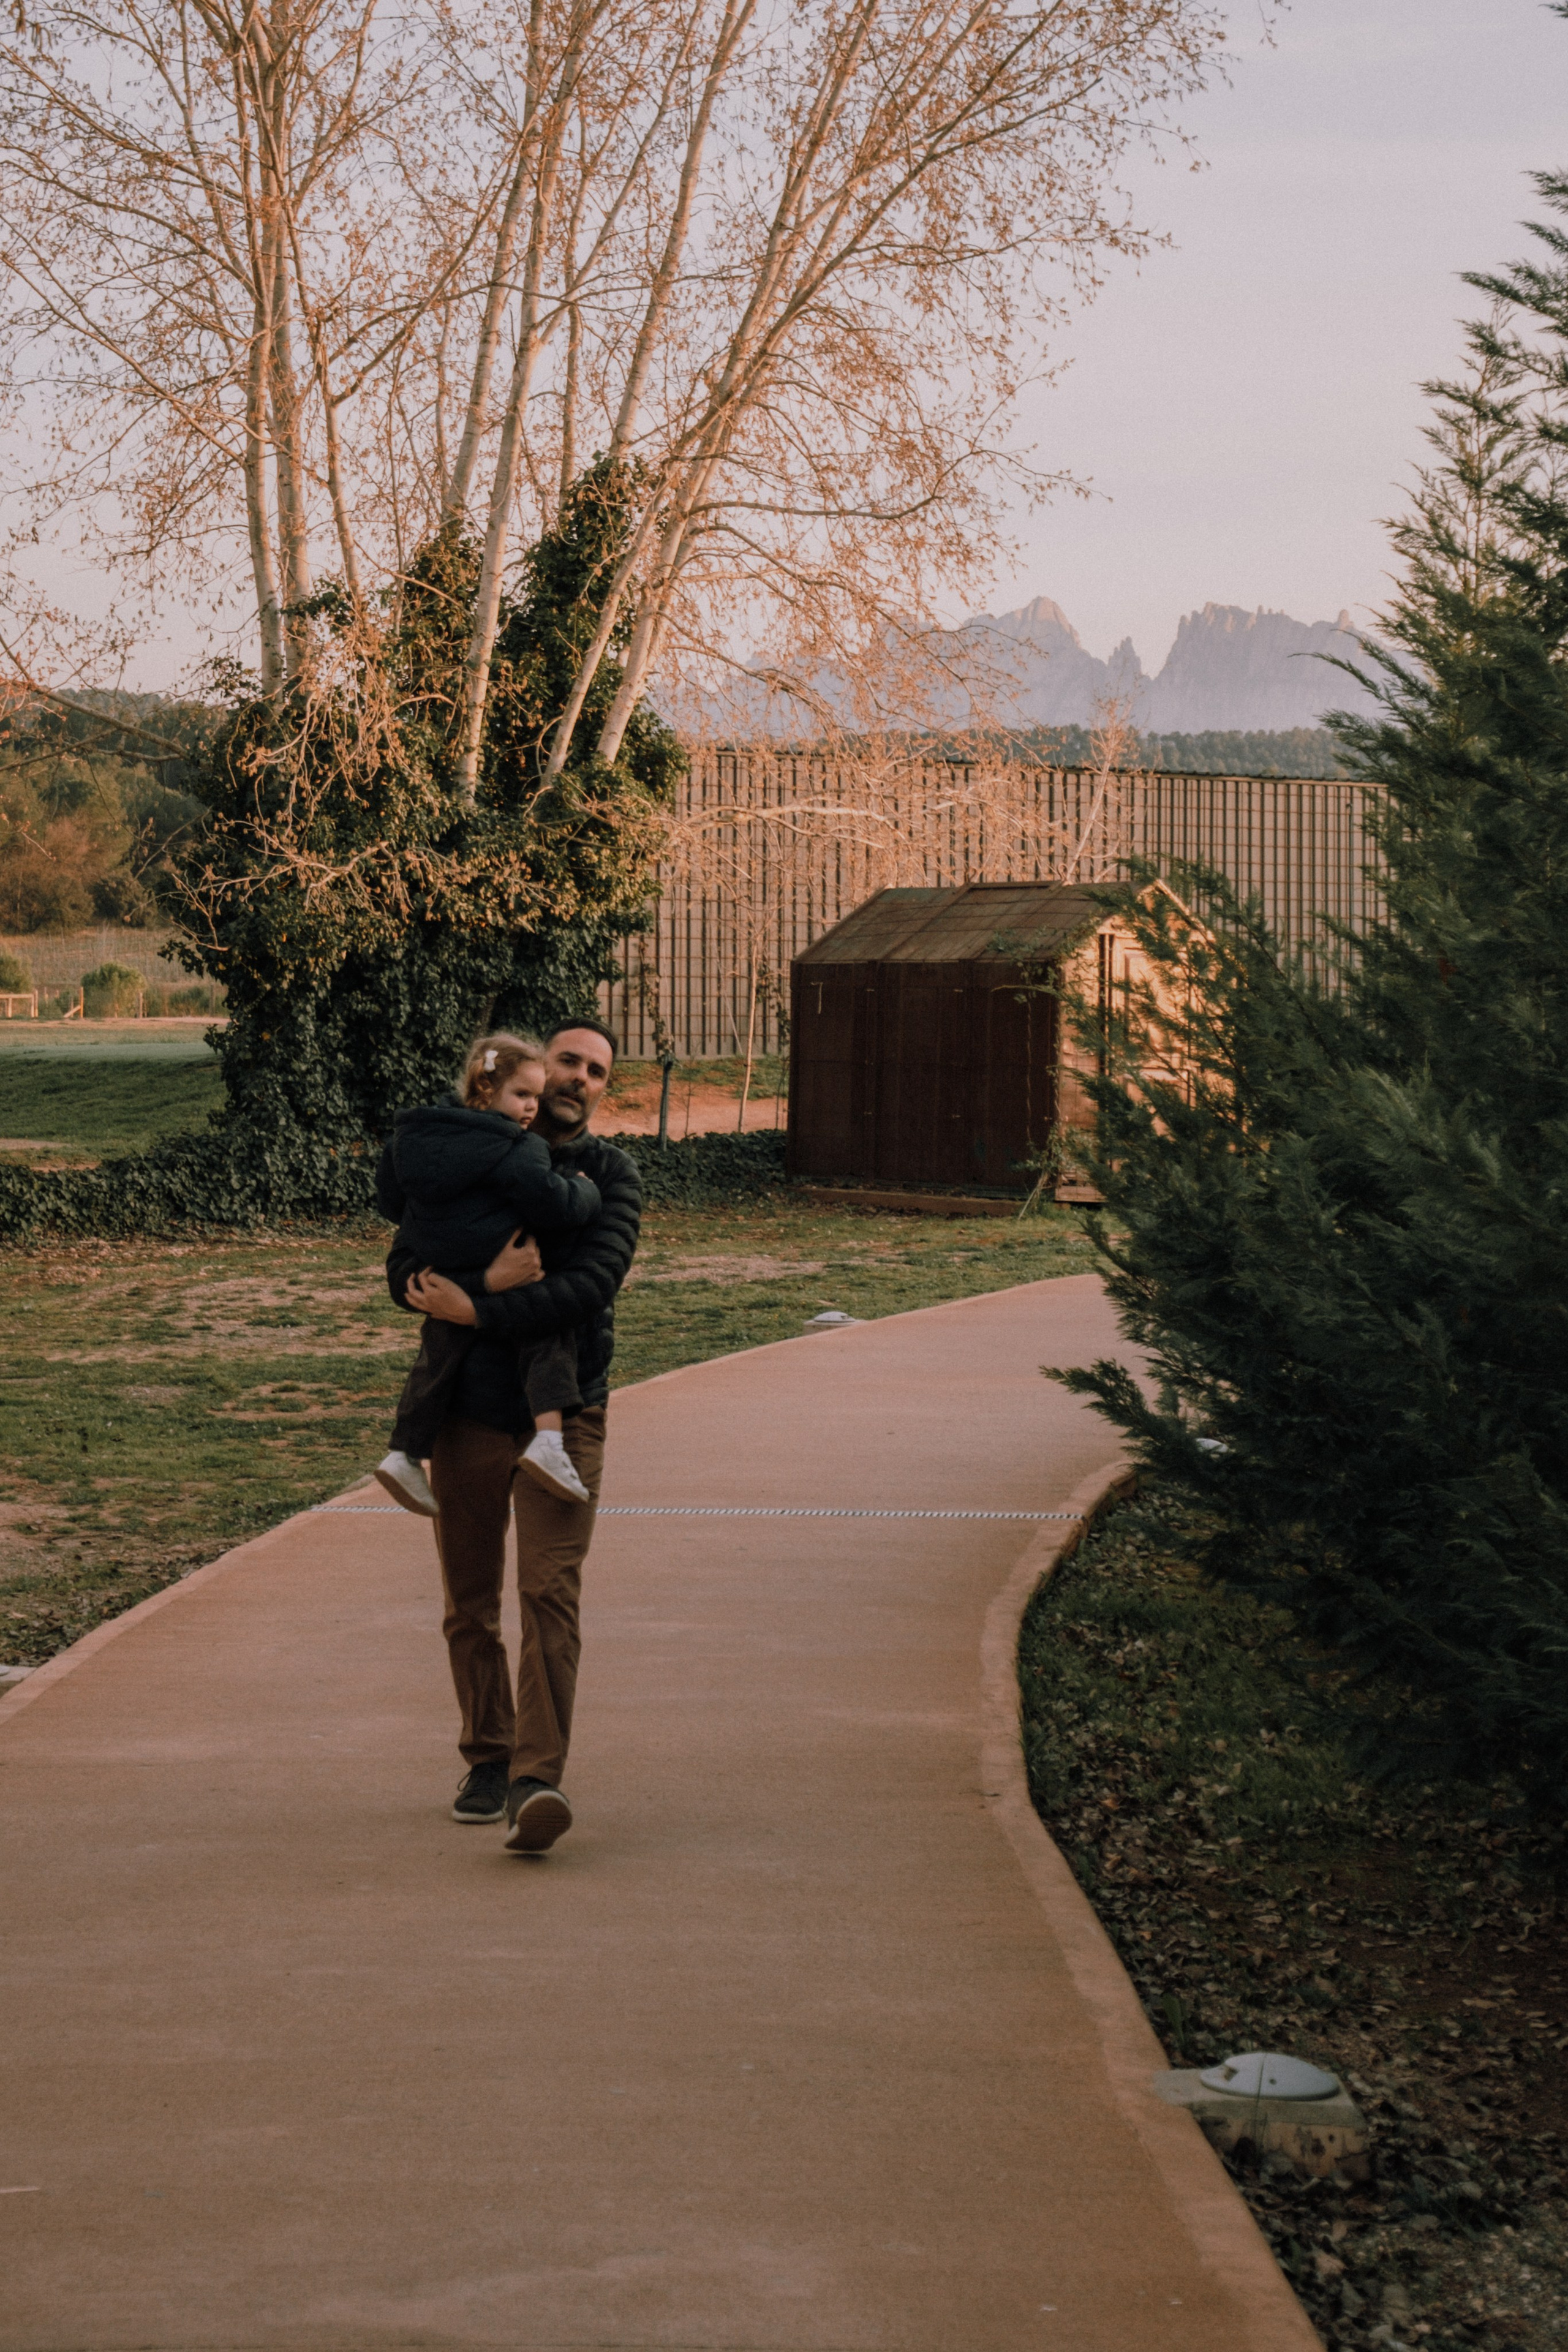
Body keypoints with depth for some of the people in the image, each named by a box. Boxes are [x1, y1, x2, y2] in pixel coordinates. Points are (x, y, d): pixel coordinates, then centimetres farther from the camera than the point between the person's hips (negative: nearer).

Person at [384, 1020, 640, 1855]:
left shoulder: (611, 1176, 1)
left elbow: (589, 1286, -15)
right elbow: (404, 1274, -2)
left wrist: (476, 1311, -19)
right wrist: (488, 1281, -20)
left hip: (563, 1414, -3)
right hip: (468, 1411, 3)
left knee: (550, 1594, -15)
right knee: (469, 1604, 9)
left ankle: (537, 1783, -22)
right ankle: (488, 1763, 24)